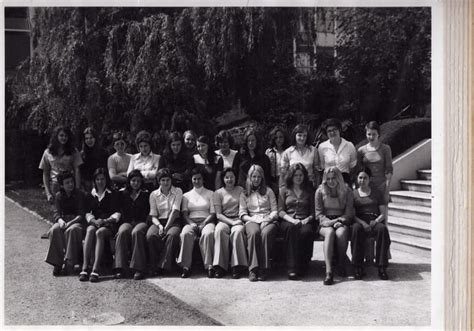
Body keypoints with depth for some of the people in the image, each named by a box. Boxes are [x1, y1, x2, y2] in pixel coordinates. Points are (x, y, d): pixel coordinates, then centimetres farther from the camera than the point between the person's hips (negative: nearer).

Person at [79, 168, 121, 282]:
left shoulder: (112, 194, 10)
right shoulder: (91, 195, 21)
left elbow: (116, 213, 1)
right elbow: (88, 212, 12)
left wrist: (106, 220, -17)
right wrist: (93, 220, -10)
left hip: (109, 223, -2)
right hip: (94, 222, 2)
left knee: (99, 233, -35)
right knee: (90, 230, -32)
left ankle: (95, 270, -42)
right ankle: (85, 268, -39)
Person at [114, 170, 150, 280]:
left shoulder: (146, 194, 16)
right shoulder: (122, 193, 19)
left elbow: (148, 212, 12)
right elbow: (119, 210, 15)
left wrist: (145, 223, -5)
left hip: (141, 222, -1)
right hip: (126, 222, 1)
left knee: (136, 232, -36)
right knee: (122, 232, -34)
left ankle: (139, 268, -39)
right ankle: (121, 268, -36)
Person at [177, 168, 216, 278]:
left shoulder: (210, 194, 16)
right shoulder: (186, 195, 21)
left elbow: (213, 213, 6)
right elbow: (184, 214, 9)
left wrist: (204, 224, -11)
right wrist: (191, 223, -12)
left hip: (207, 221, -1)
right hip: (191, 222, 1)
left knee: (208, 234, -37)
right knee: (185, 234, -35)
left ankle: (209, 266, -37)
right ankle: (186, 266, -34)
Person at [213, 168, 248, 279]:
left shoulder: (240, 190, 16)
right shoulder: (218, 193, 11)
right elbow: (218, 214, 3)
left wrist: (241, 220, -9)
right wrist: (231, 222, -12)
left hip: (238, 220, 0)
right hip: (224, 220, 0)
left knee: (238, 231, -35)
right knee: (219, 230, -35)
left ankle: (238, 266, -33)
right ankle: (220, 266, -32)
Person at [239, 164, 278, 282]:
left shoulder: (268, 191, 18)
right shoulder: (244, 194, 18)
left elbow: (275, 211, 11)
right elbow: (242, 214, 9)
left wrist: (267, 219, -9)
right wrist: (254, 219, -9)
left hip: (268, 221, 0)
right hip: (252, 221, 0)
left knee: (266, 233, -35)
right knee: (254, 232, -35)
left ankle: (263, 269, -33)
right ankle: (253, 269, -37)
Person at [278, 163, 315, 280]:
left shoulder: (309, 191, 20)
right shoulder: (284, 190, 17)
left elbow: (313, 211, 14)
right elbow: (280, 211, 7)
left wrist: (308, 219, -8)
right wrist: (291, 220, -11)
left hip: (305, 221, 1)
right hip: (287, 221, -1)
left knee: (306, 231, -36)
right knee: (292, 229, -37)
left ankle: (303, 266, -25)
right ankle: (292, 268, -40)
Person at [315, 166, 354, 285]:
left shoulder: (347, 191, 8)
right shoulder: (320, 191, 7)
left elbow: (349, 212, 4)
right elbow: (318, 213, 4)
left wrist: (339, 221, -14)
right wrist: (329, 222, -14)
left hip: (342, 222, 0)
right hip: (325, 223, 0)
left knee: (340, 233, -36)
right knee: (330, 232, -36)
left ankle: (341, 262, -14)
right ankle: (328, 271, -46)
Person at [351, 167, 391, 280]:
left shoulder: (377, 193, 17)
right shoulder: (353, 194, 14)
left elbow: (383, 214, 10)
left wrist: (376, 221, -12)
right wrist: (362, 223, -15)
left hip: (375, 221, 1)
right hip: (359, 221, -1)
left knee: (382, 229, -35)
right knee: (356, 229, -37)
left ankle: (382, 267, -32)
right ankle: (357, 267, -34)